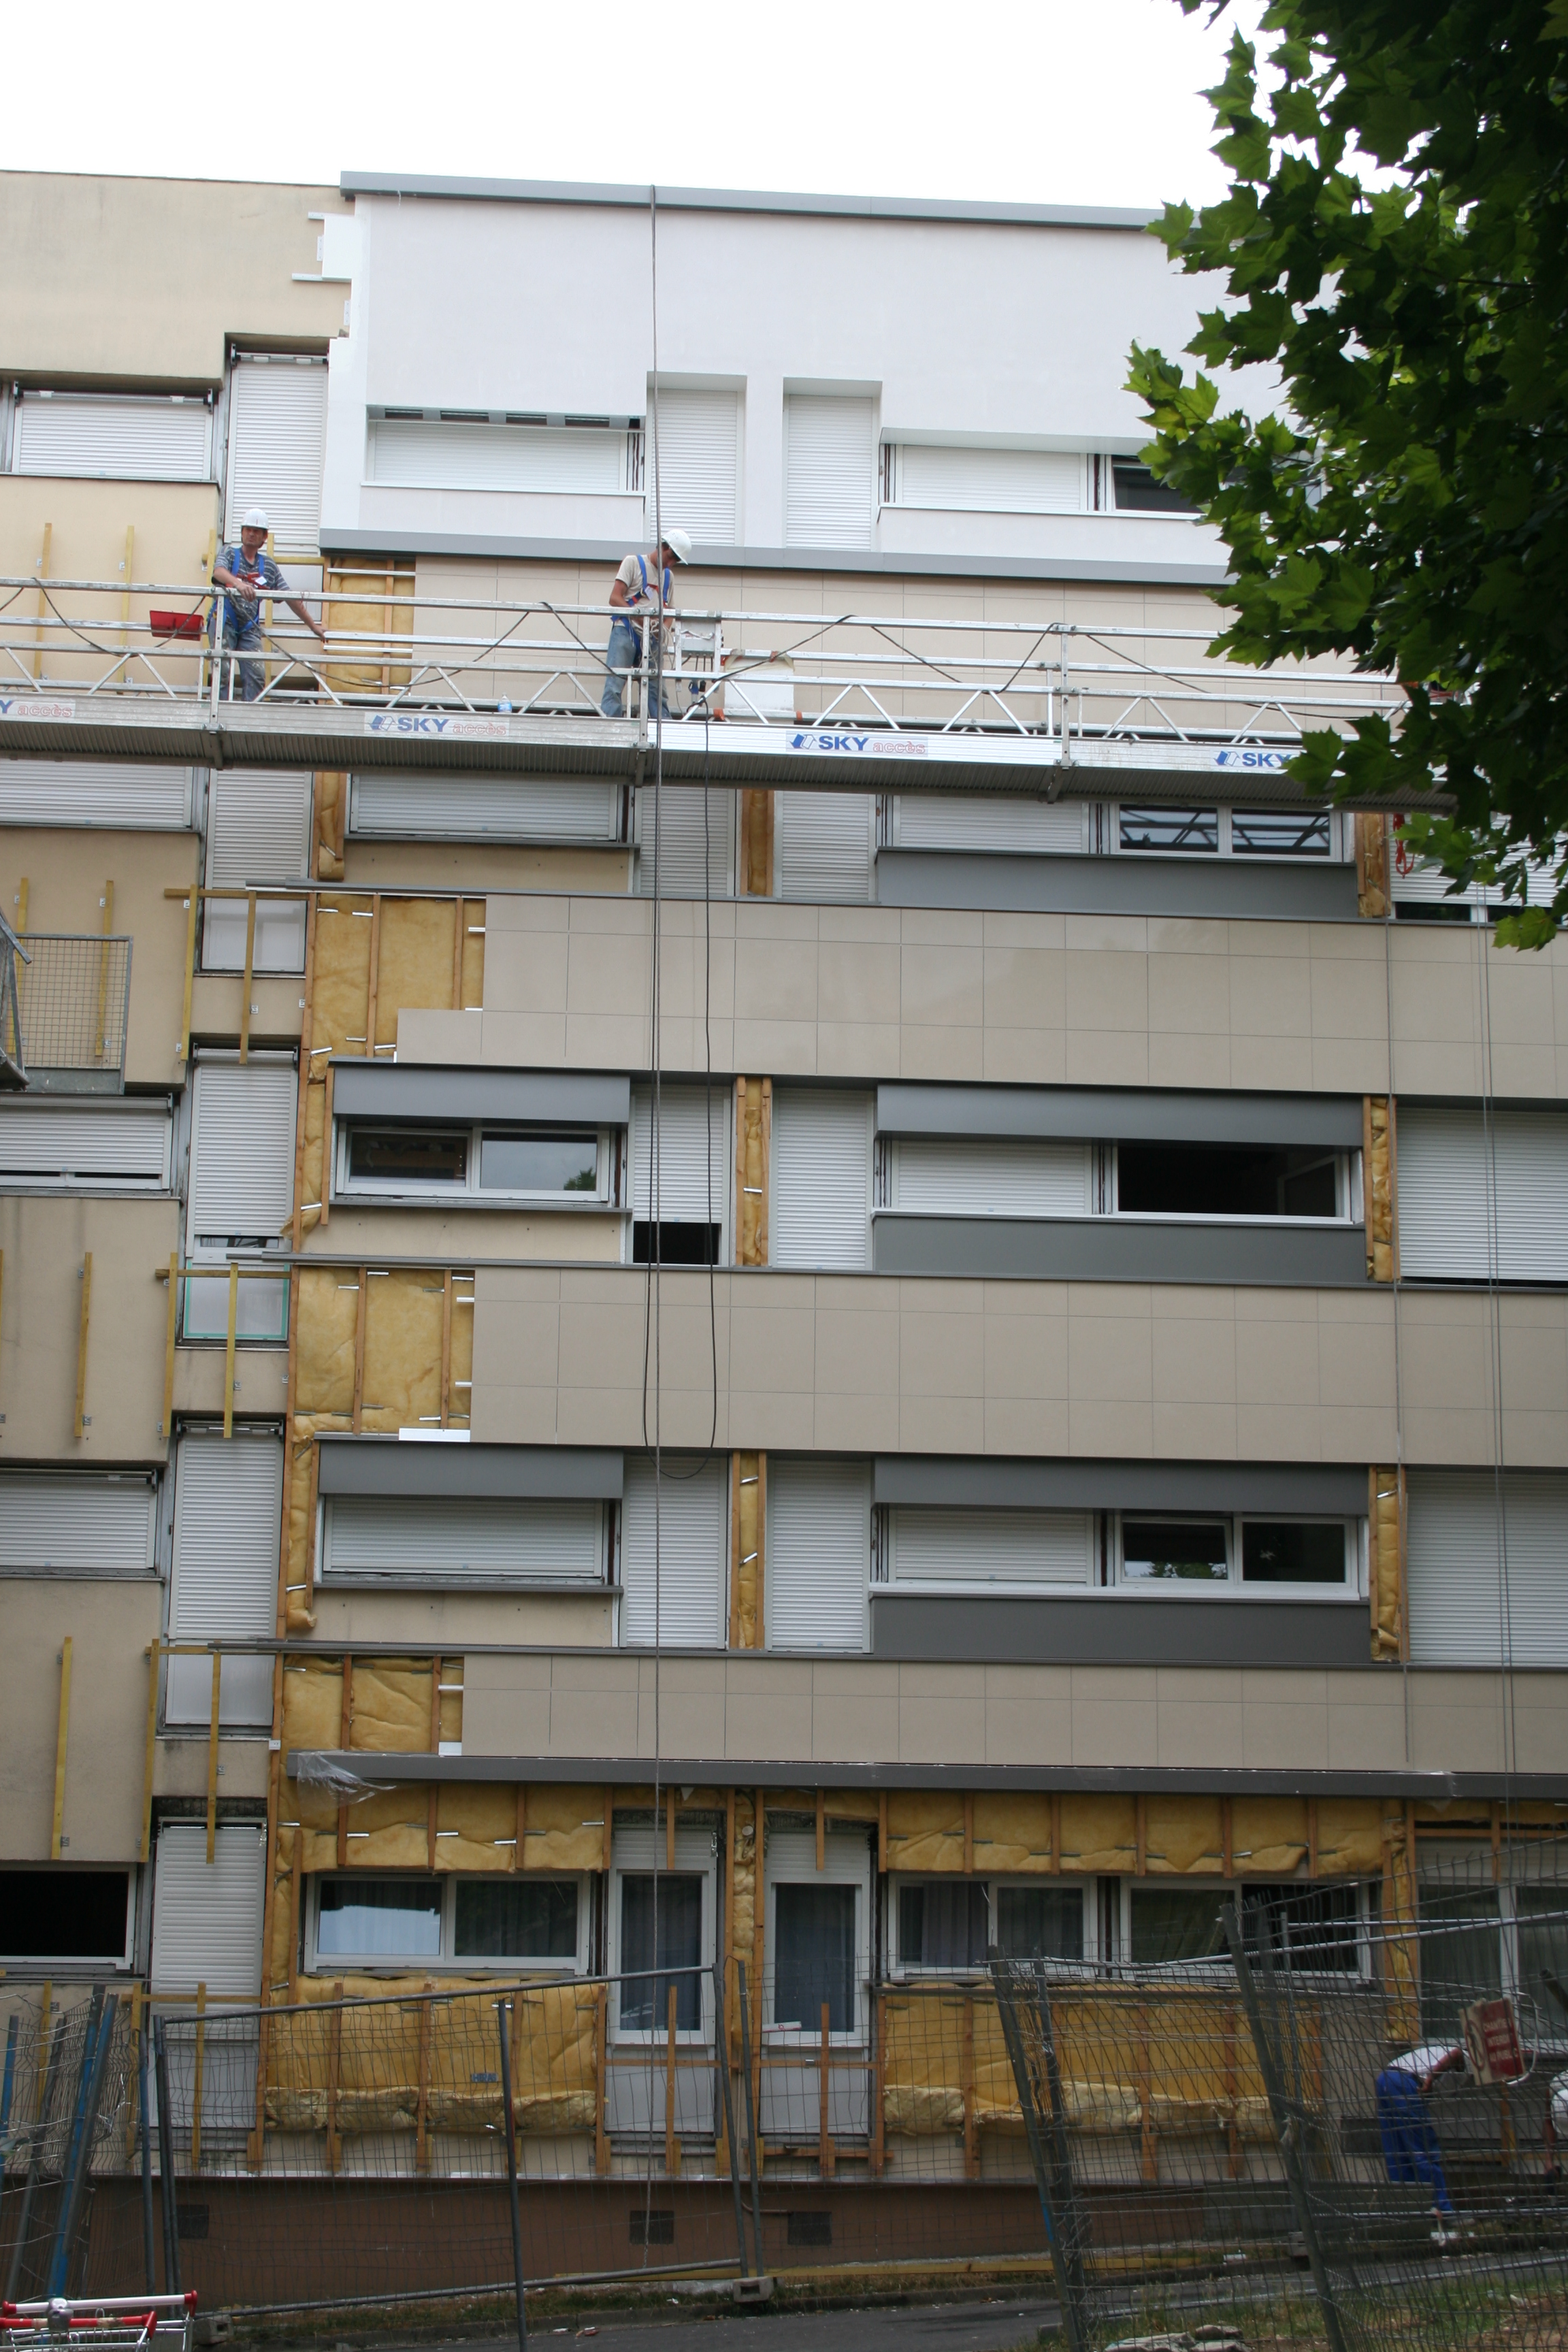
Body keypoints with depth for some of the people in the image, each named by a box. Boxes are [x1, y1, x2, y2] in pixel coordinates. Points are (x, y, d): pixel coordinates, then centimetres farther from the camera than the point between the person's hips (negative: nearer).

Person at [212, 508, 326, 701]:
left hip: (250, 627, 3)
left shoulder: (269, 566, 15)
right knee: (223, 672, -15)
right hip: (225, 621, -3)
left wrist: (313, 625, 14)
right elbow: (219, 572, -17)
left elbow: (290, 598, 16)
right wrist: (238, 584, -39)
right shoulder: (229, 554, 7)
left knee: (256, 676, -11)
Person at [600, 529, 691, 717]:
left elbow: (668, 611, 21)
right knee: (615, 685, -12)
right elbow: (615, 598, -3)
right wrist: (639, 617, -18)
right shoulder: (633, 563, 6)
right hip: (626, 632, -5)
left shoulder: (668, 576, 21)